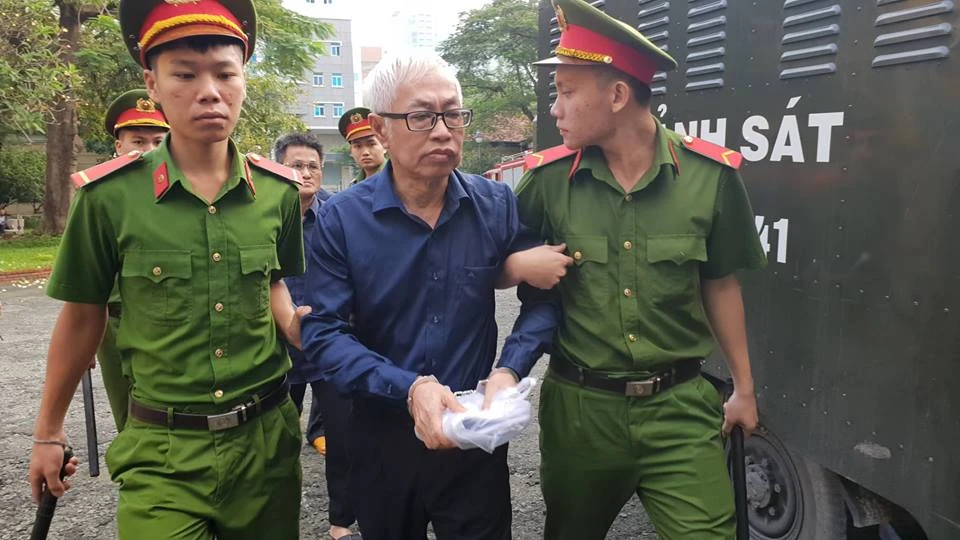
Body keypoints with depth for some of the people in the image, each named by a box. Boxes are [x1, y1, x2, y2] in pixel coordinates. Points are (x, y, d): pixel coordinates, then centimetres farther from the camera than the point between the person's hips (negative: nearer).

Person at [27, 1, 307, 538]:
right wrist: (49, 433, 11)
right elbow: (83, 316, 2)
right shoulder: (108, 195, -10)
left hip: (267, 436, 3)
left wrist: (294, 324, -9)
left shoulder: (279, 189, -3)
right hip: (162, 453, -2)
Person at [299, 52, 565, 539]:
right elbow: (323, 334, -14)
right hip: (380, 438, 0)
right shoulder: (340, 220, -11)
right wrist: (409, 388, -27)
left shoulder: (497, 205, -6)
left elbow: (543, 293, -1)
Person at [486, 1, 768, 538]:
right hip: (580, 405, 2)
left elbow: (720, 285, 4)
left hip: (679, 405, -1)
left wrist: (744, 387, 11)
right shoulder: (549, 179, -7)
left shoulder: (709, 173, -8)